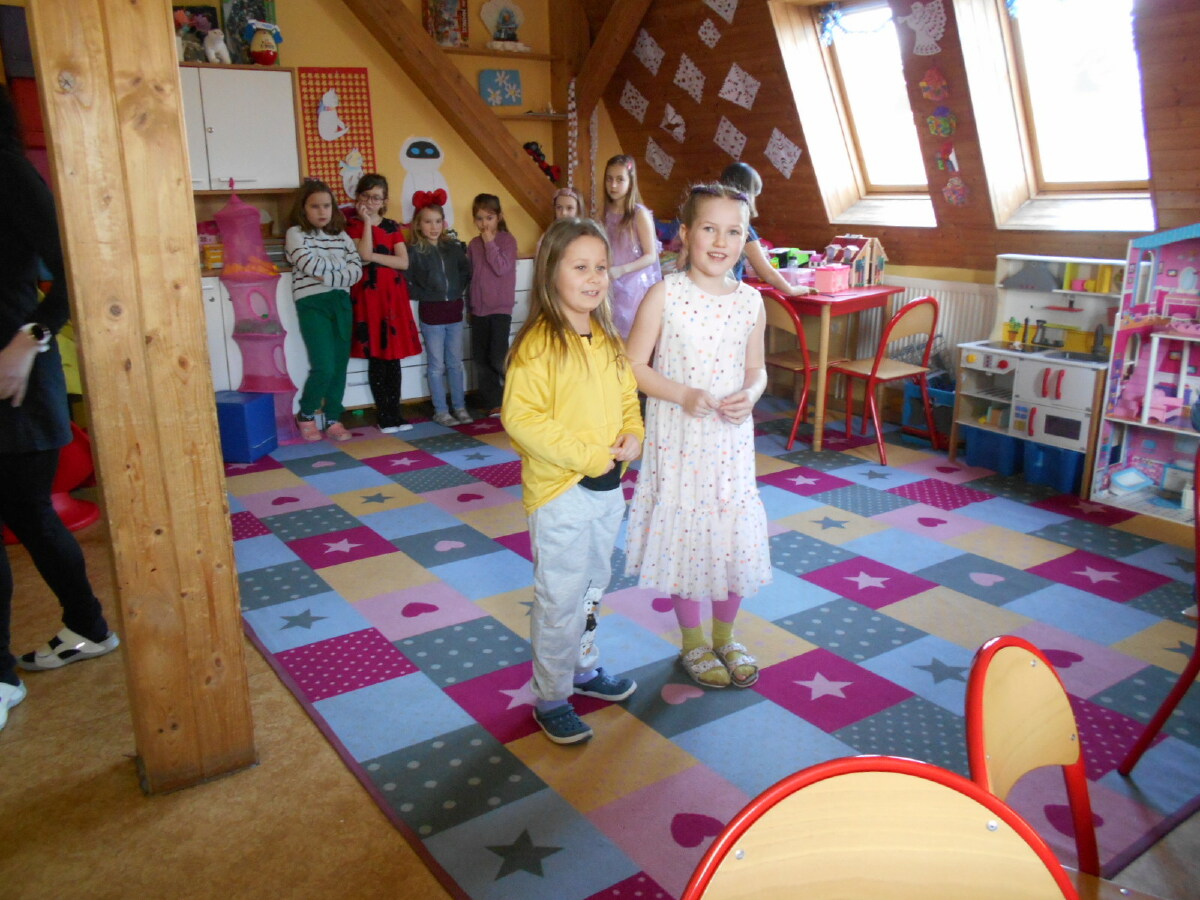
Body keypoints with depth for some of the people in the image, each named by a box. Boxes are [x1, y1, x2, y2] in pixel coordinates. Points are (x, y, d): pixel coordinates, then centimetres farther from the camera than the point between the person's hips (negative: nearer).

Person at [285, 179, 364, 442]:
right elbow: (311, 266, -15)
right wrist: (341, 265, -5)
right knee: (324, 367, -11)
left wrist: (328, 275, -12)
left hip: (341, 302, 5)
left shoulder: (341, 235, 13)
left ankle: (333, 419, 18)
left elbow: (357, 269, 2)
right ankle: (306, 415, 12)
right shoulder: (296, 233, -1)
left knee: (340, 365, 5)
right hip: (312, 304, -5)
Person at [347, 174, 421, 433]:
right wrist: (366, 220, -11)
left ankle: (395, 412, 10)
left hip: (394, 295, 3)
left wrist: (374, 257, -11)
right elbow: (364, 254, -15)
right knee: (376, 358, -2)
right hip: (368, 295, -3)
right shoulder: (353, 225, 3)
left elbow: (404, 262, 0)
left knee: (393, 357, 4)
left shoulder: (392, 226, 12)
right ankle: (384, 415, 4)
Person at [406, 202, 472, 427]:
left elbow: (466, 271, 14)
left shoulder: (453, 248, 5)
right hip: (431, 313, -3)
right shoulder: (414, 252, -7)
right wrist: (423, 295, -9)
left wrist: (460, 290, 3)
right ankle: (440, 411, 11)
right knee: (437, 365, 4)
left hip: (454, 310, 4)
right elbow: (406, 282, -10)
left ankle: (460, 407, 19)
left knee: (455, 363, 10)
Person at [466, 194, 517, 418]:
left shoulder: (507, 240, -5)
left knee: (498, 358, -11)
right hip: (478, 308, 6)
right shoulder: (473, 244, 9)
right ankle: (492, 402, 18)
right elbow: (468, 273, 12)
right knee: (481, 358, 8)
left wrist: (489, 243, -15)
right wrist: (469, 304, 5)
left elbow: (501, 268, -18)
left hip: (500, 307, -5)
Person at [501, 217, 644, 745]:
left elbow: (627, 396, 17)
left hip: (609, 489, 8)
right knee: (560, 599, 4)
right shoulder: (538, 345, -18)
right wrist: (589, 456, -24)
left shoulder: (607, 340, 6)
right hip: (560, 495, -7)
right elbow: (521, 419, -25)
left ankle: (583, 667, 44)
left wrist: (633, 436, -4)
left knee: (593, 587, 23)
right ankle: (551, 697, 21)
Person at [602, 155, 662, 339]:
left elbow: (651, 256, -10)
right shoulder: (607, 213, 6)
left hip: (635, 285, -5)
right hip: (611, 286, 5)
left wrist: (620, 270, -21)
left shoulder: (640, 214, -8)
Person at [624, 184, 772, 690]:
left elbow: (756, 369, 10)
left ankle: (725, 637, 35)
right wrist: (682, 395, -21)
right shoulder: (665, 296, -10)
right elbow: (634, 365, -9)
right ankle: (693, 642, 31)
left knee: (735, 536, 11)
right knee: (683, 535, 9)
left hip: (731, 440, 3)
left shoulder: (750, 302, 0)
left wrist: (750, 395, -12)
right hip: (677, 440, -3)